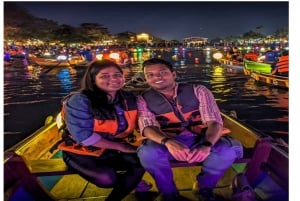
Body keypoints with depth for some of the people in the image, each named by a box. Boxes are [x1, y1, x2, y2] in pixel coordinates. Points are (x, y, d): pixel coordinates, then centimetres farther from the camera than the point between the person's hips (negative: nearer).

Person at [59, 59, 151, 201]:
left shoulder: (128, 99, -2)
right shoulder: (79, 100, -20)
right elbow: (83, 136, -25)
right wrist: (119, 146, -18)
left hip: (113, 149, 5)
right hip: (83, 151, -4)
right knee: (108, 179, -29)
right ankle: (131, 181, 9)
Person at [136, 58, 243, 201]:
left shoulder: (198, 91, -3)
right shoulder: (143, 99, -1)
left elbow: (214, 121, -10)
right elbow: (148, 127, -13)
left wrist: (206, 145, -32)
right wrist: (168, 142, -36)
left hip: (200, 140, 1)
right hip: (167, 144, 0)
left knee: (232, 148, -26)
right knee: (147, 152, -32)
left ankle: (204, 188, 4)